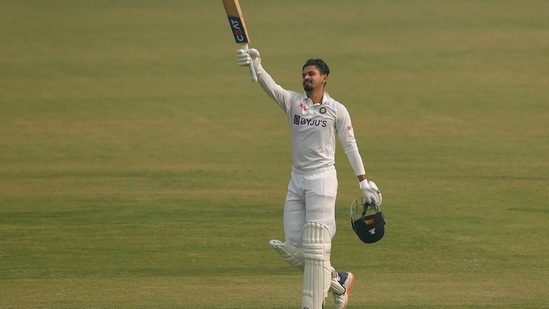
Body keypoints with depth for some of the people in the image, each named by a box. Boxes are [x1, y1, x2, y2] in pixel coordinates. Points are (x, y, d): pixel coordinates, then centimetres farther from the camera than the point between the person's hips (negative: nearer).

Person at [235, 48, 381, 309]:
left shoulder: (337, 110, -2)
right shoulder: (293, 101, 5)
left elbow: (350, 146, 3)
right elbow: (270, 86, -13)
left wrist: (364, 182, 1)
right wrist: (256, 66, -33)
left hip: (322, 180, -4)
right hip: (297, 181, 5)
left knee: (315, 247, -6)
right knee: (293, 249, 3)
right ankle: (339, 281, 23)